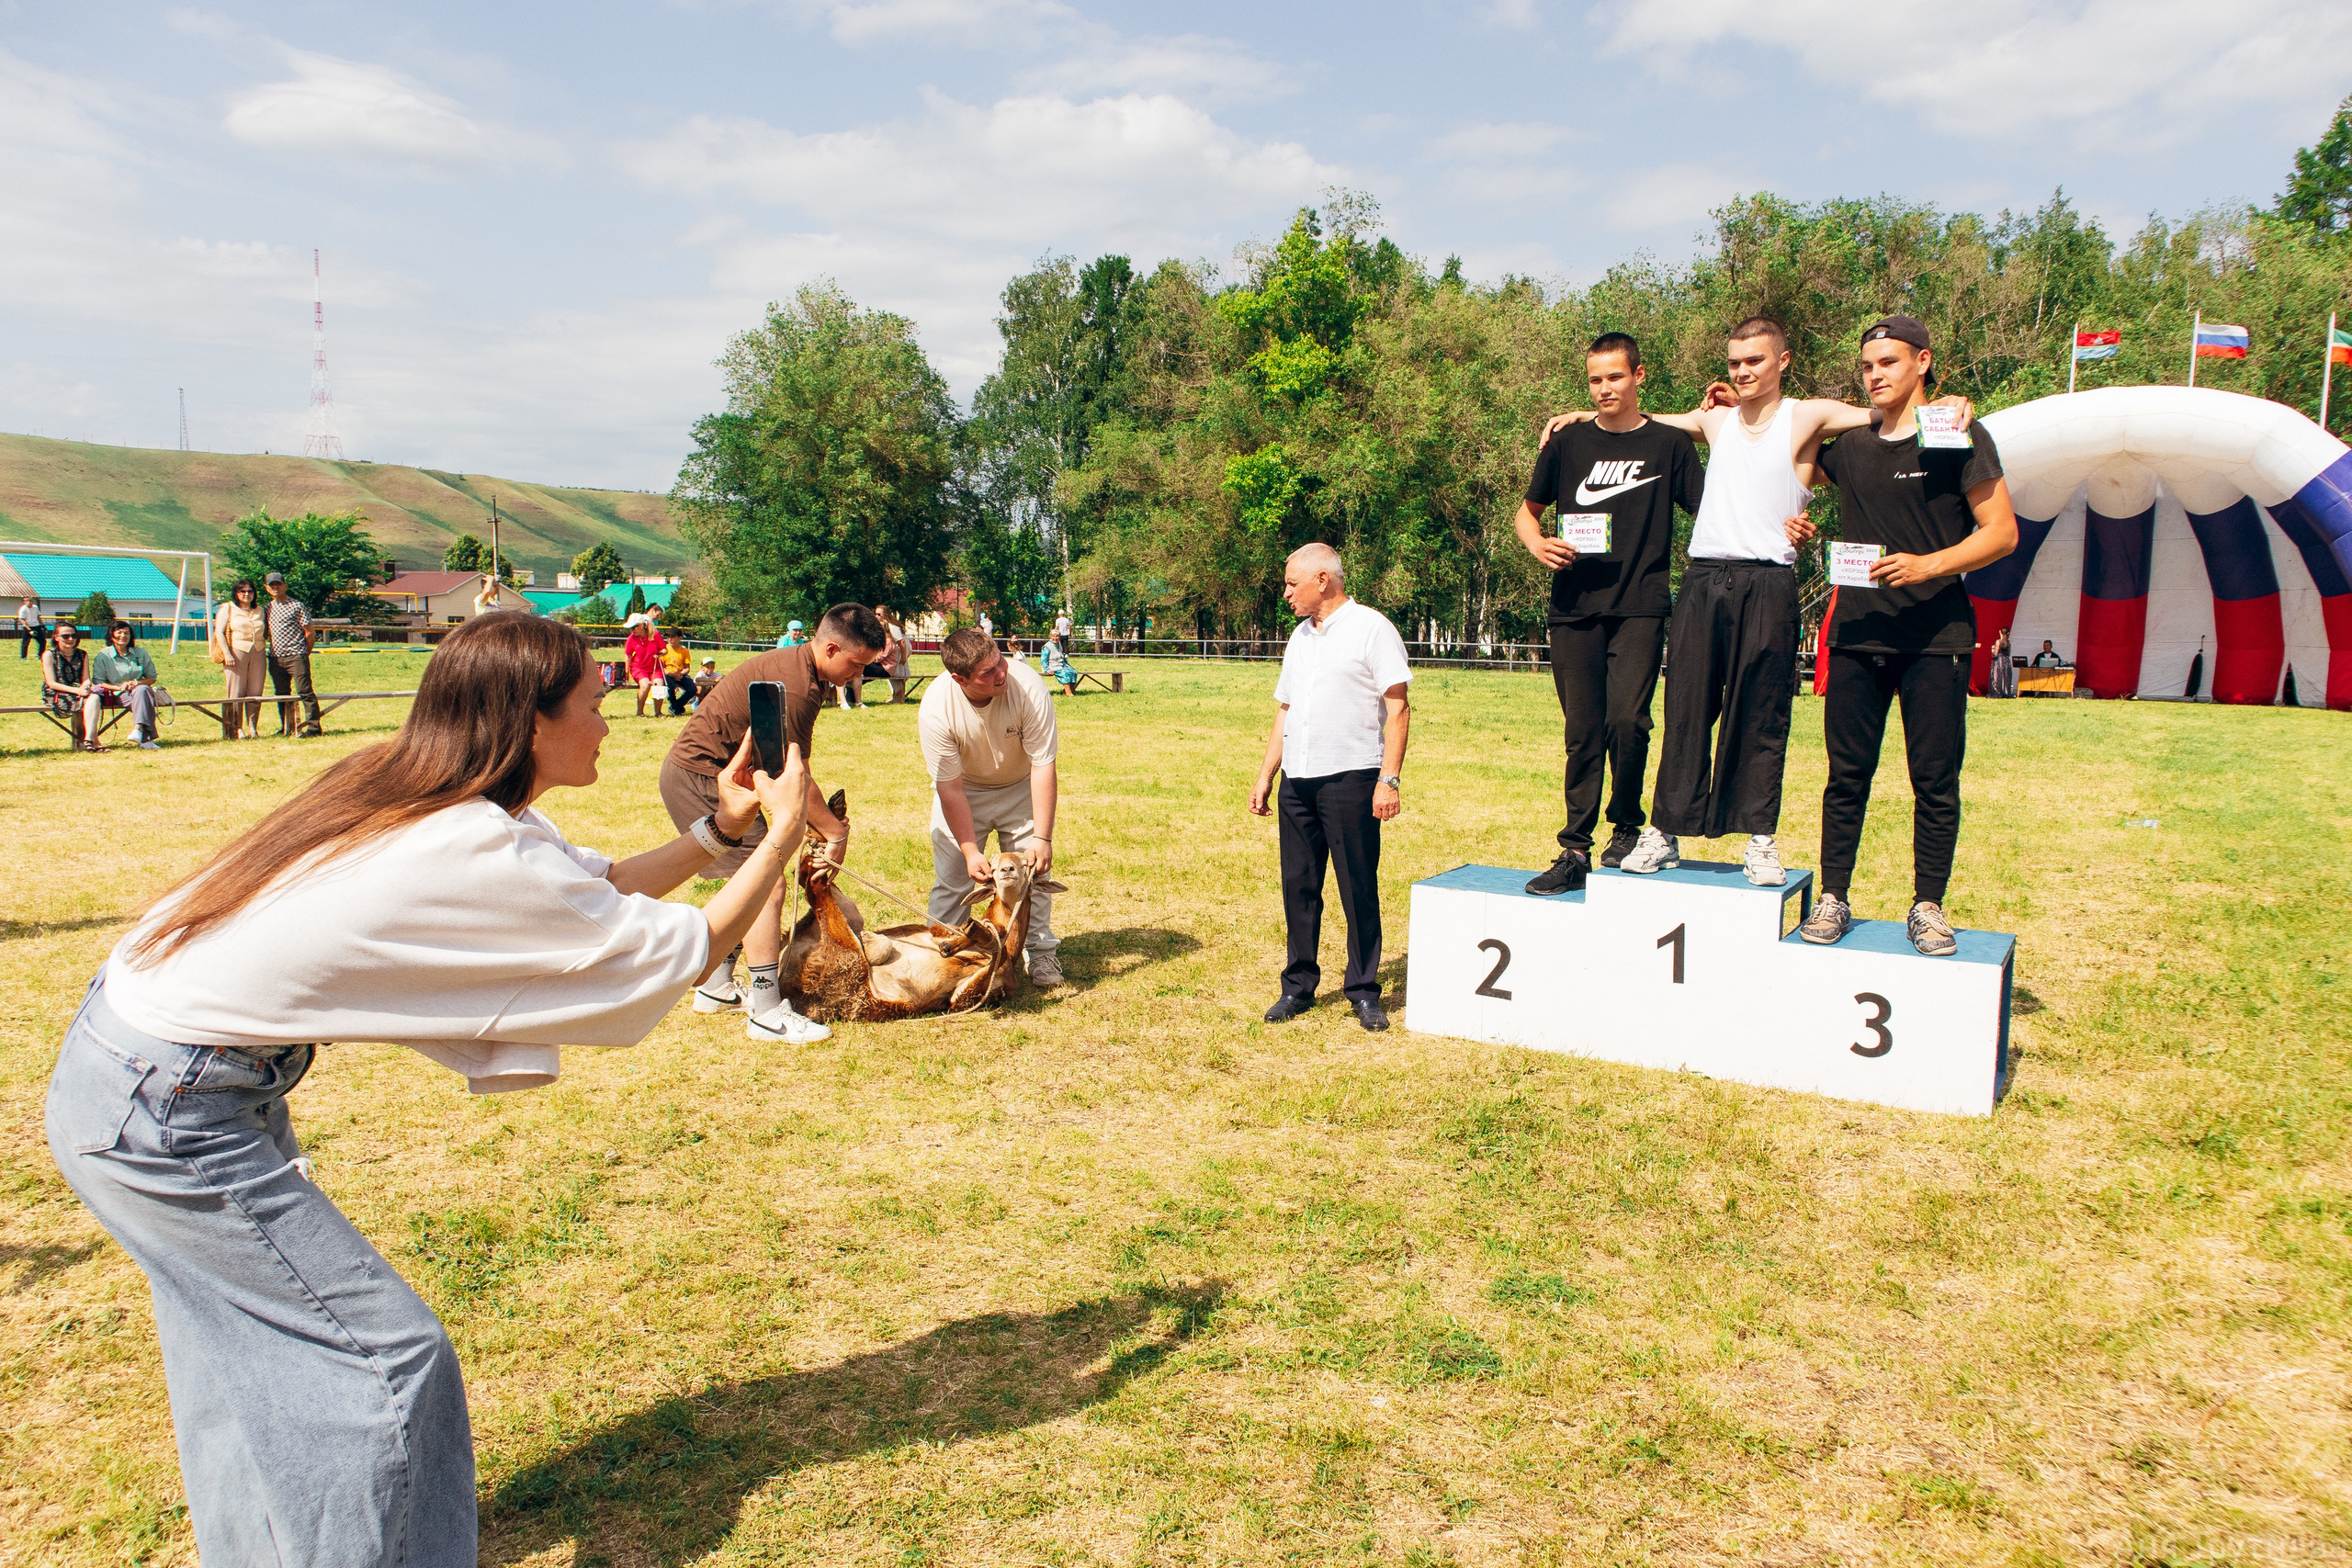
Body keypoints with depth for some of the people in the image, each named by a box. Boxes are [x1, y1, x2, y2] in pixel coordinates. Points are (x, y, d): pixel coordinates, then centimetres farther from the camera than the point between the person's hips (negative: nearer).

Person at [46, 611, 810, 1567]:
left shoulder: (419, 790, 0)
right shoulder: (485, 860, -26)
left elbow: (599, 886, 10)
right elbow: (682, 949, -16)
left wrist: (721, 826, 4)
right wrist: (783, 836, -6)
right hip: (163, 1118, -10)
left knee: (260, 1331, 24)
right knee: (389, 1360, -1)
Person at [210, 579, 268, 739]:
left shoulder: (259, 610, 17)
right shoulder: (228, 609, 5)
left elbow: (265, 632, 27)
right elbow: (219, 632, -1)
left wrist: (264, 645, 9)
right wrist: (227, 654, -11)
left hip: (257, 653, 4)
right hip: (237, 652, -4)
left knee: (255, 693, 1)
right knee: (236, 693, -3)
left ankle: (252, 727, 5)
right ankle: (237, 729, 0)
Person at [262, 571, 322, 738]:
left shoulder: (297, 606, -3)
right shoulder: (266, 608, 14)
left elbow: (310, 632, -3)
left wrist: (304, 654, 1)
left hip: (296, 657, -6)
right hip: (275, 659, 6)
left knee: (304, 691, -9)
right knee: (281, 694, 10)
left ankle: (313, 727, -10)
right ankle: (286, 728, 17)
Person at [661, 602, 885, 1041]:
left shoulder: (792, 664, 8)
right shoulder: (796, 686, -24)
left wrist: (823, 820, 6)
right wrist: (835, 831, -6)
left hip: (694, 774, 11)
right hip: (702, 779, -11)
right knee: (767, 886, -11)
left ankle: (715, 987, 28)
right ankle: (767, 1013, -7)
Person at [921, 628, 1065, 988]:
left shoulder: (1028, 688, -34)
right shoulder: (935, 709, -32)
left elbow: (1043, 767, -28)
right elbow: (950, 787, -25)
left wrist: (1042, 838, -31)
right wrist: (971, 851, -29)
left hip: (1020, 786, 0)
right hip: (963, 790, 0)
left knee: (1033, 870, -4)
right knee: (952, 876, -3)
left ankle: (1039, 952, 11)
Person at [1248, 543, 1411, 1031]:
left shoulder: (1371, 628, -3)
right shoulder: (1300, 637, 19)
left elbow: (1397, 708, -8)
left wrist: (1390, 778, -15)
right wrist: (1265, 776, 17)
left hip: (1350, 777, -6)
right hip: (1296, 780, 7)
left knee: (1359, 889, -1)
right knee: (1298, 886, 8)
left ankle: (1364, 991, 9)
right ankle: (1298, 986, 18)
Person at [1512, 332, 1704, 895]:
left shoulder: (1669, 443, 8)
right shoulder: (1568, 441, 11)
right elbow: (1528, 510, 19)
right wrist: (1538, 544, -3)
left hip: (1640, 606, -2)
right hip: (1575, 606, 2)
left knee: (1627, 718, -15)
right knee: (1583, 732, 2)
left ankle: (1627, 827, 9)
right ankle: (1575, 851, 10)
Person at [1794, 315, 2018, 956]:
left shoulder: (1961, 437, 1)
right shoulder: (1847, 446, 12)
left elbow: (2002, 532, -2)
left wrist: (1929, 565, -17)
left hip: (1937, 638, -3)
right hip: (1857, 634, 3)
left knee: (1935, 778, 0)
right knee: (1847, 773, 3)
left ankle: (1928, 906, 8)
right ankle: (1833, 898, 9)